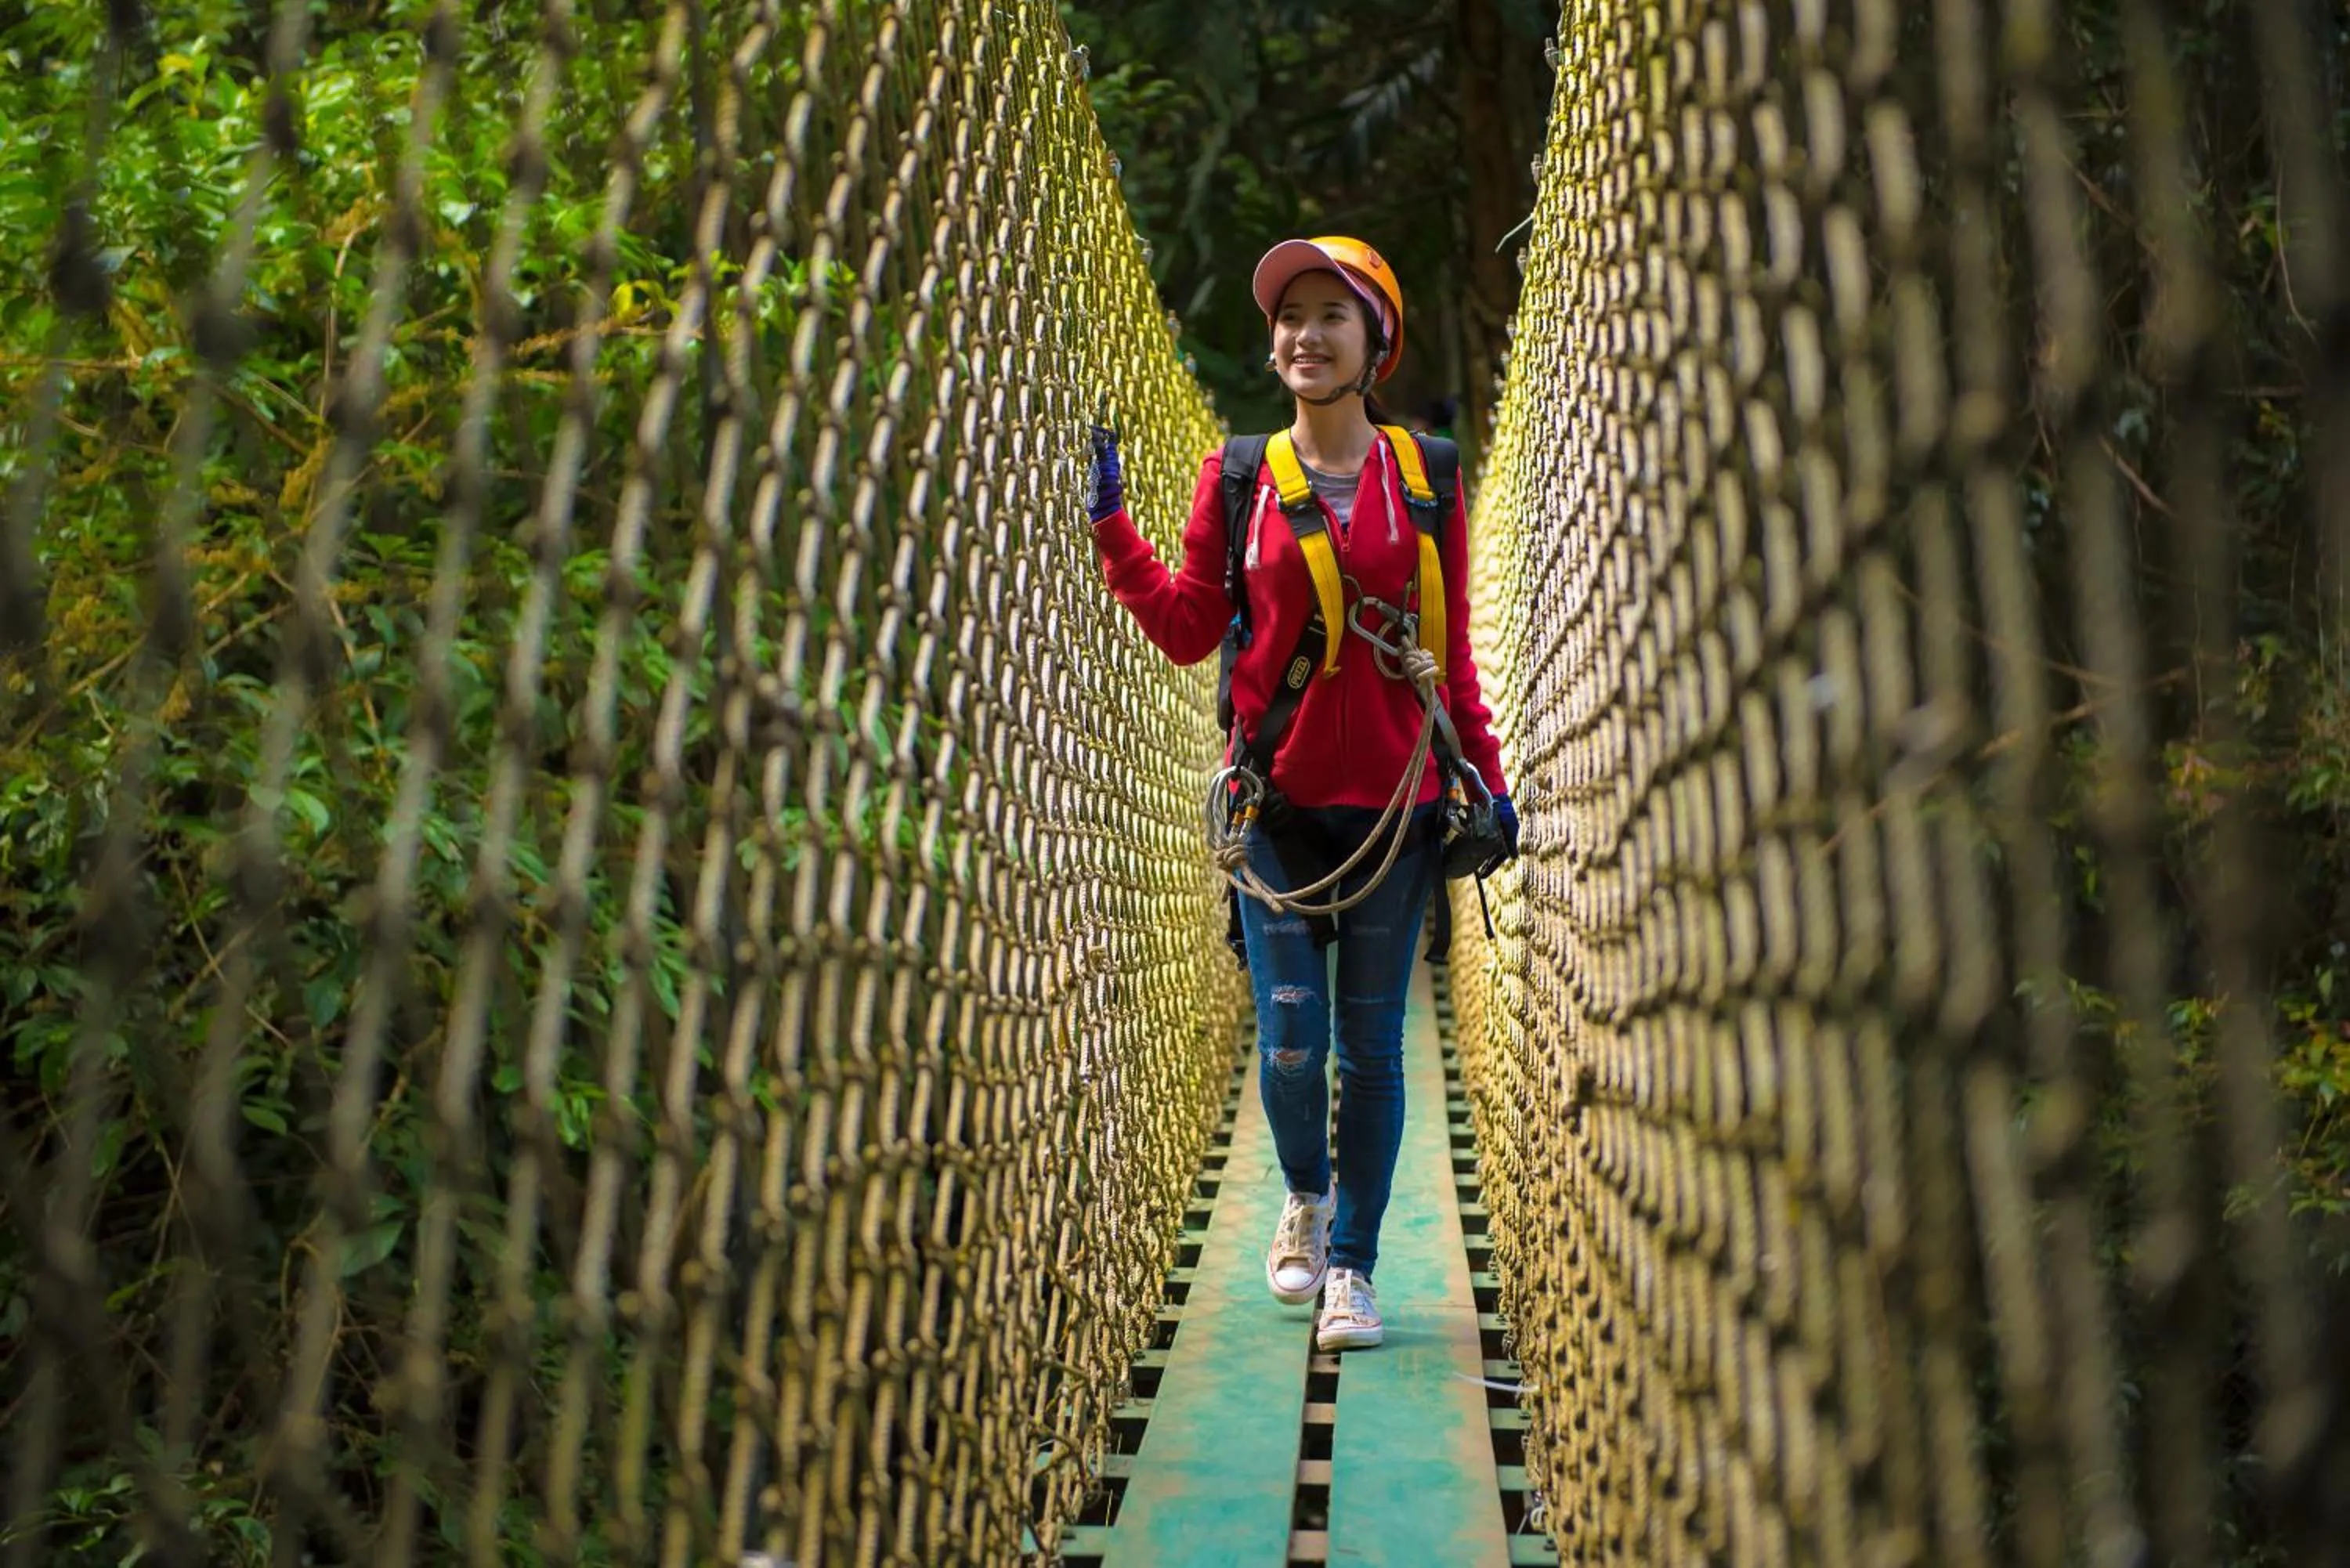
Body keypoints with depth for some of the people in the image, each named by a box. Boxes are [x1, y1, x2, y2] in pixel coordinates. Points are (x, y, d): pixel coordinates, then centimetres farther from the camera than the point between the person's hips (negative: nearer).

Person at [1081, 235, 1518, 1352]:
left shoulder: (1422, 480, 6)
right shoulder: (1237, 477, 6)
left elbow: (1453, 651, 10)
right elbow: (1190, 630, 5)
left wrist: (1487, 777, 8)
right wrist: (1112, 525, -2)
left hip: (1395, 800, 0)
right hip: (1278, 799, 0)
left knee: (1370, 1047, 3)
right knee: (1290, 1042, -4)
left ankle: (1351, 1267, 16)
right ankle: (1305, 1196, 27)